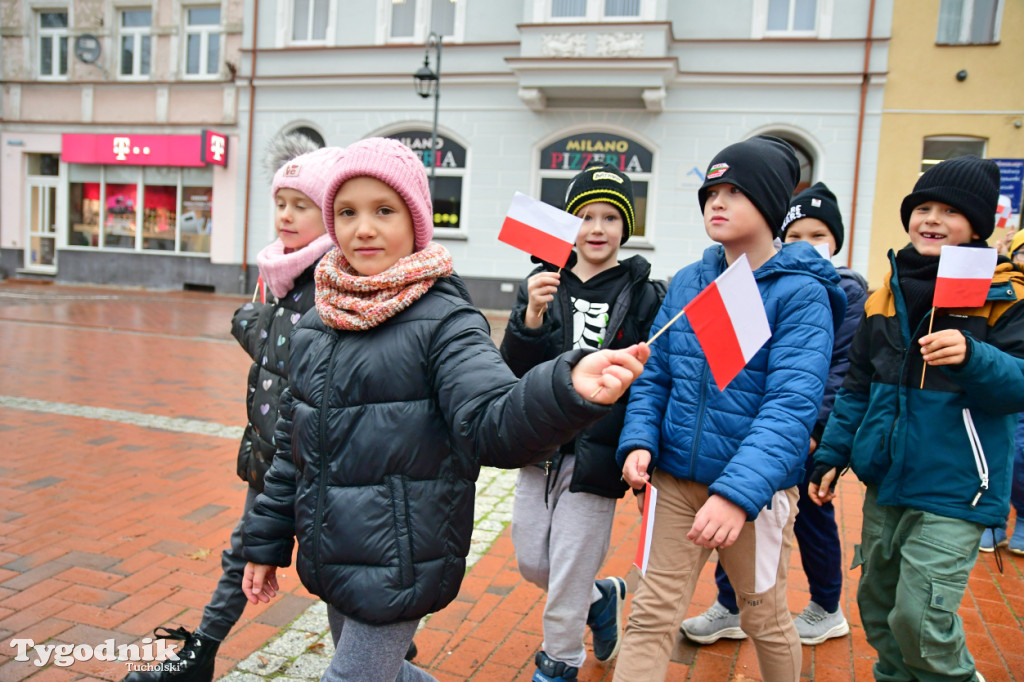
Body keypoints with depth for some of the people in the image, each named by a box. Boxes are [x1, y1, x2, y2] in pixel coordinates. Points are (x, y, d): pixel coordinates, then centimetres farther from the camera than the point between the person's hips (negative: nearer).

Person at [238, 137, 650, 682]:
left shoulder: (445, 322, -14)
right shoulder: (316, 325, 4)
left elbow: (491, 422, -29)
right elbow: (292, 445, 13)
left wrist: (569, 388, -49)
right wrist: (267, 542, 16)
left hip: (398, 565, -7)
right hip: (329, 557, 7)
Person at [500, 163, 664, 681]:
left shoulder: (642, 295, -4)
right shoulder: (542, 283, 2)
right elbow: (515, 369, -7)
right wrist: (531, 317, -25)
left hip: (594, 457, -4)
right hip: (539, 446, 4)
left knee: (569, 574, 6)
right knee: (530, 562, 15)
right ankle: (603, 597, 43)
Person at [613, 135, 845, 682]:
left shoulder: (800, 293, -11)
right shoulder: (686, 283, 5)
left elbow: (791, 404, -22)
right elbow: (654, 374, 8)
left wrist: (738, 492, -32)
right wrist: (639, 441, -9)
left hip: (757, 487, -3)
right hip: (677, 478, 3)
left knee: (764, 618, 19)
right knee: (651, 616, 5)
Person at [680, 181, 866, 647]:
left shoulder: (847, 291, -5)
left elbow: (844, 366, -11)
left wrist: (817, 427, -16)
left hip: (808, 429, -4)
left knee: (810, 515, 11)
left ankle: (827, 610, 34)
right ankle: (729, 609, 22)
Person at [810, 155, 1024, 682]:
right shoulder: (888, 291, 8)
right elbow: (858, 385, 14)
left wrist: (972, 357, -34)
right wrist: (831, 455, 12)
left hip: (953, 487, -5)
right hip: (886, 479, 6)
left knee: (920, 620, -8)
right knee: (877, 607, 16)